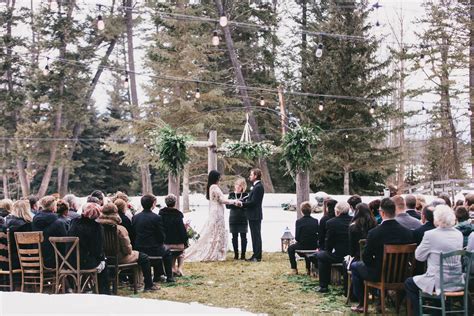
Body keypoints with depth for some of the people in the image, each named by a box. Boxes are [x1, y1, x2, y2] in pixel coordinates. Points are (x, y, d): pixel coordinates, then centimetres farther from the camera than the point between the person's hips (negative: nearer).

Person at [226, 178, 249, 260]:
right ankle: (236, 254, 12)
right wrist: (234, 202, -15)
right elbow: (227, 205, 1)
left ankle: (243, 255, 3)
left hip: (243, 219, -1)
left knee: (243, 237, -3)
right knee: (234, 237, 3)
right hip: (233, 218, 1)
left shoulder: (245, 195, 4)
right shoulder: (231, 194, 8)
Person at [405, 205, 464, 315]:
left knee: (409, 283, 17)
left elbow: (419, 256, -7)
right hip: (456, 281, 7)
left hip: (438, 283, -7)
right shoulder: (459, 234, 0)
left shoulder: (430, 235, -18)